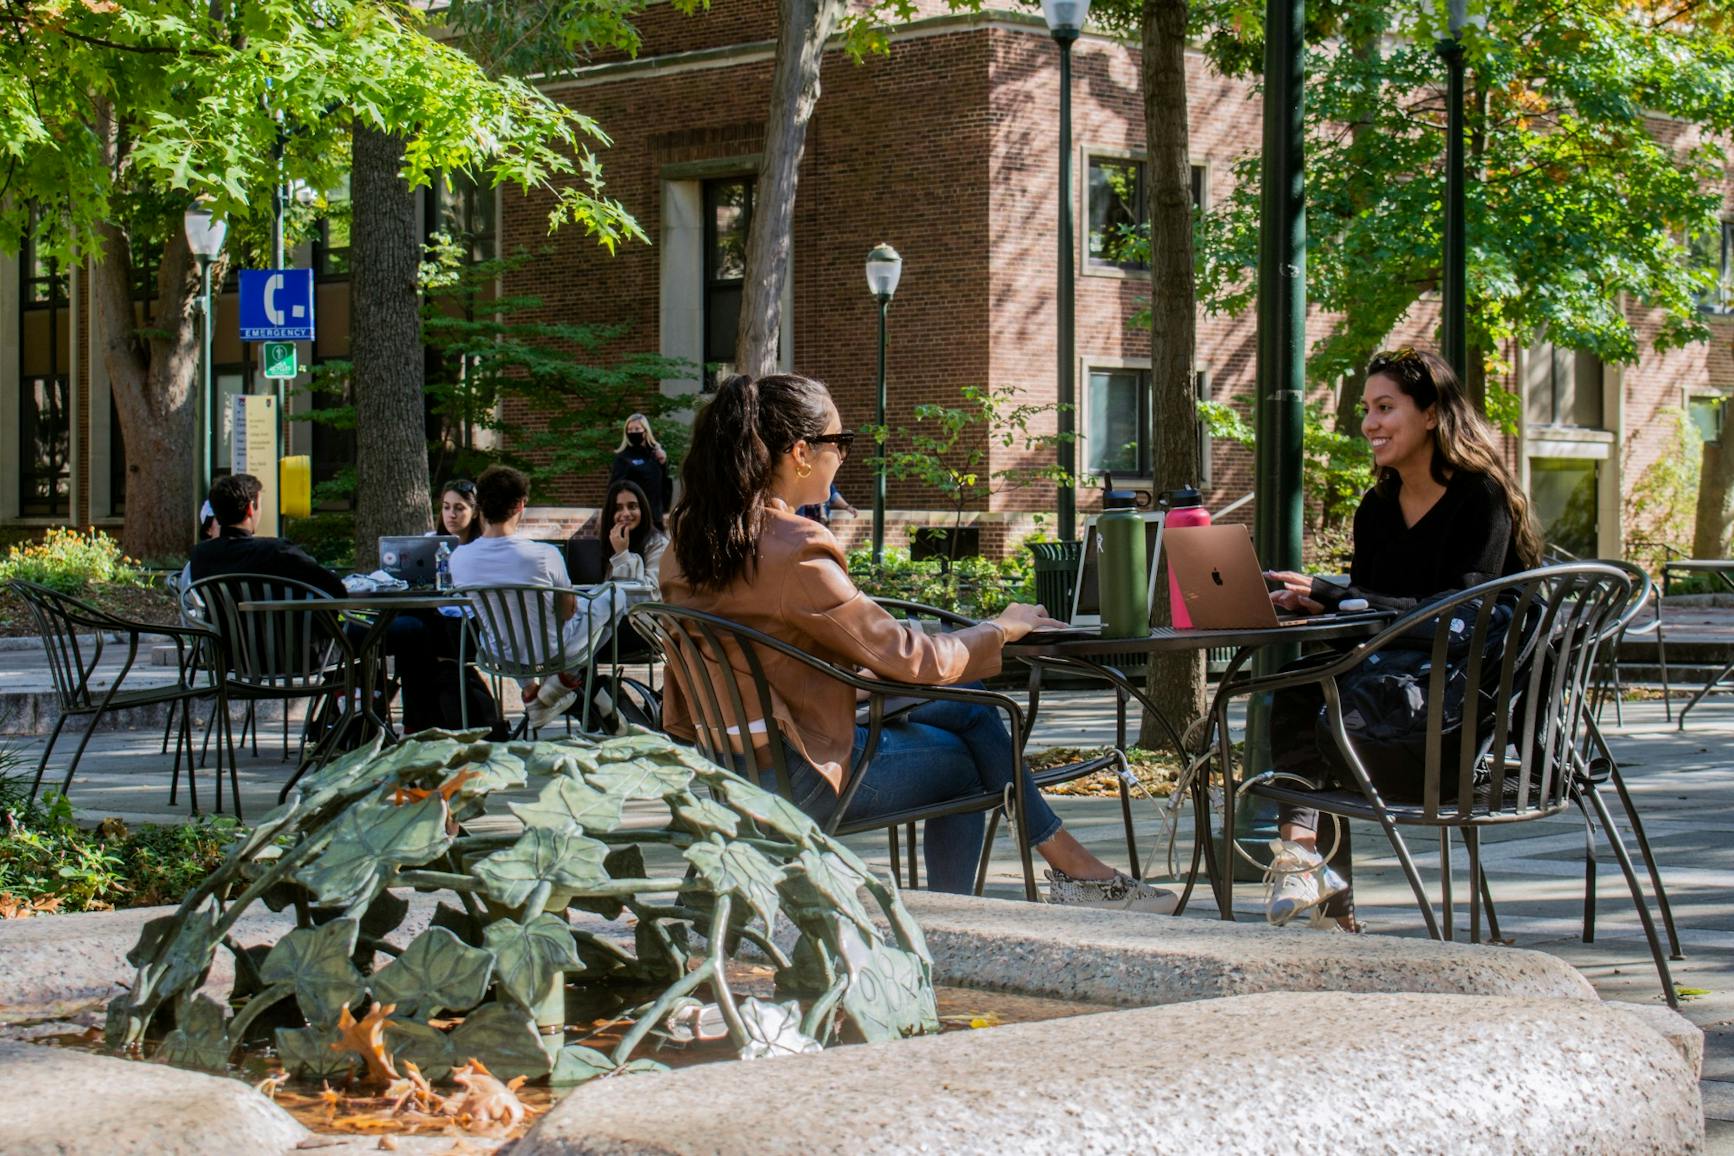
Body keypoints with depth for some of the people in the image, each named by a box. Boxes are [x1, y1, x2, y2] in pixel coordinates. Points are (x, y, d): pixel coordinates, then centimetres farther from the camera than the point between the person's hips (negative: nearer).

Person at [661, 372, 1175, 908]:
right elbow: (909, 658, -17)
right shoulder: (794, 553, -24)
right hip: (794, 782, -8)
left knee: (966, 708, 15)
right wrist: (1003, 628, -1)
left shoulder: (691, 538, 3)